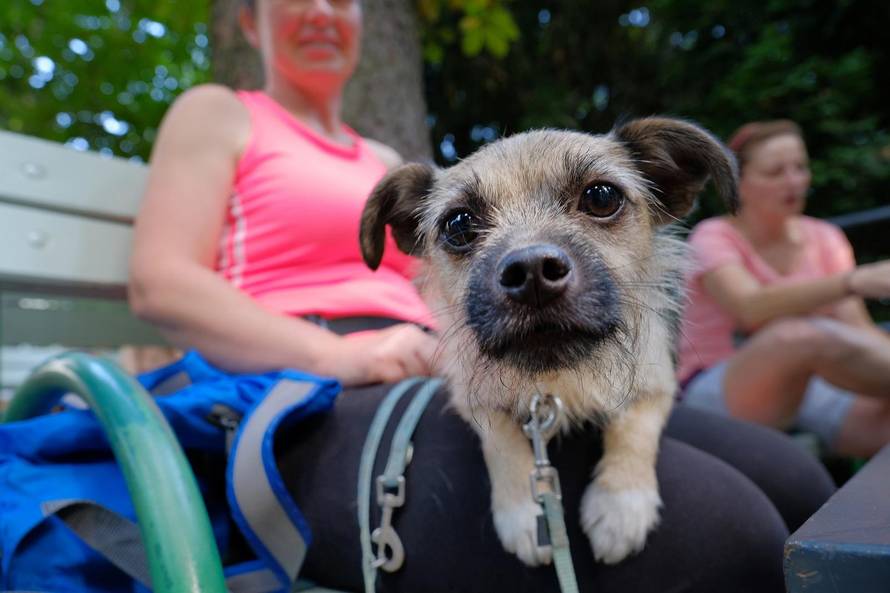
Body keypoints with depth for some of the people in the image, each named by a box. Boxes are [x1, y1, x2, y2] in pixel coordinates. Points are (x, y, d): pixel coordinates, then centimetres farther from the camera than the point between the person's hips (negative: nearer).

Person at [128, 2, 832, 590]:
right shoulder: (213, 115, 14)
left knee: (790, 484, -12)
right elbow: (159, 285, -2)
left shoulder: (388, 166, 30)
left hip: (443, 392, 6)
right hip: (315, 412, -6)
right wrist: (344, 358, -17)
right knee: (711, 531, -29)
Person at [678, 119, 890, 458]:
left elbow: (856, 327, -4)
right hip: (717, 394, -4)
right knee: (803, 334, -33)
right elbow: (753, 309, -29)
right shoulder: (713, 237, -8)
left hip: (810, 386, 4)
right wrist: (856, 281, -41)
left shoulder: (825, 239, 7)